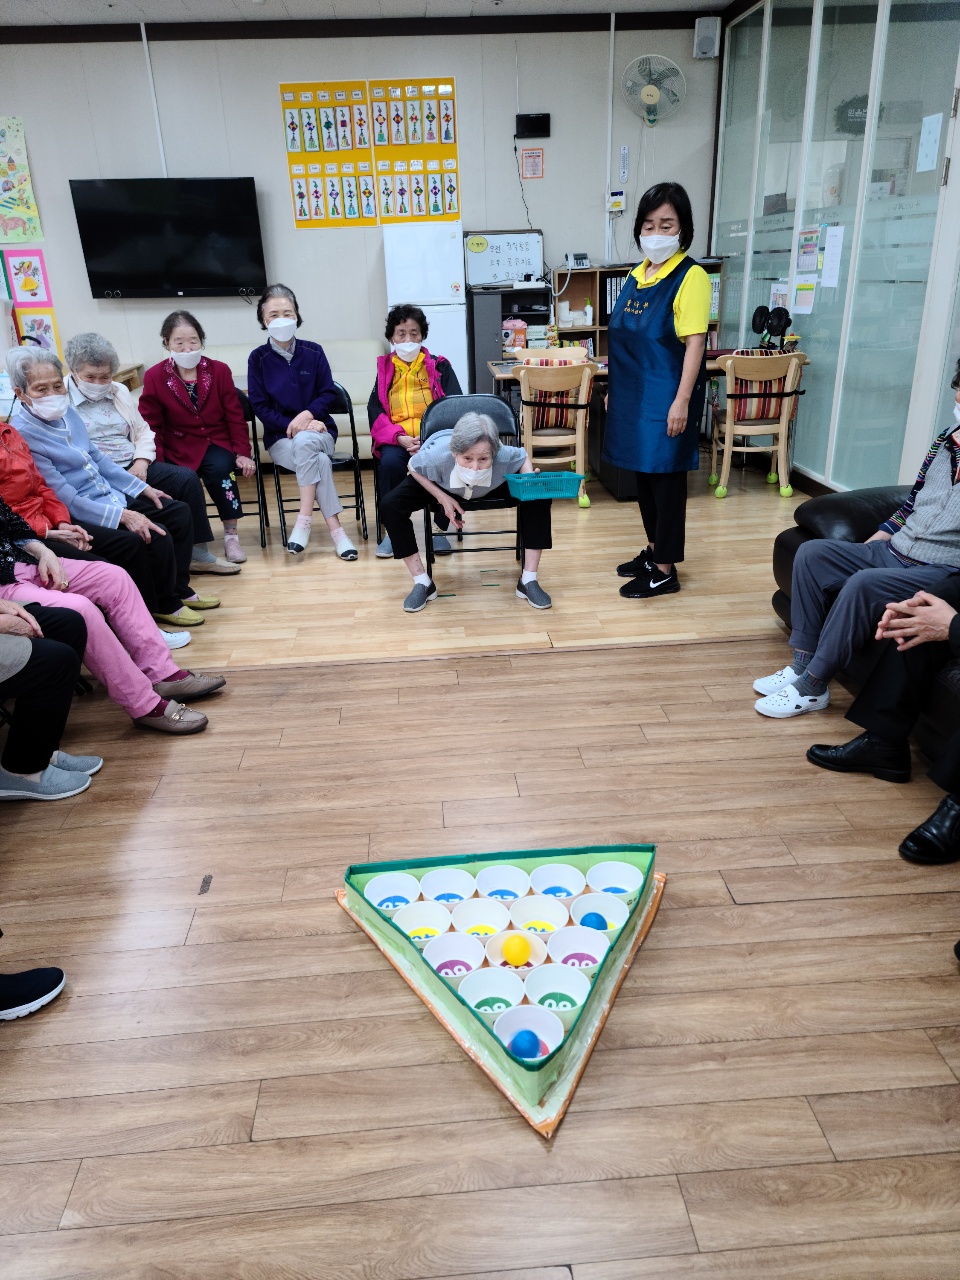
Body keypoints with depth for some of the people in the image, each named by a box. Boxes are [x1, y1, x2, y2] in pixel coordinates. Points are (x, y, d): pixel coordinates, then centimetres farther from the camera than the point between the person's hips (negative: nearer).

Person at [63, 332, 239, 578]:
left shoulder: (119, 391, 17)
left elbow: (143, 431, 19)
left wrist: (141, 462, -2)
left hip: (134, 467, 7)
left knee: (187, 478, -12)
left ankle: (197, 552, -4)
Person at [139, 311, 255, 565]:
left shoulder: (219, 370, 1)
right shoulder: (154, 377, -2)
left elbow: (235, 417, 5)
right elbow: (151, 427, 0)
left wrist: (243, 453, -4)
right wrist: (157, 464, -13)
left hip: (217, 442, 1)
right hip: (180, 447, -1)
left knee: (220, 468, -33)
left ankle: (231, 535, -19)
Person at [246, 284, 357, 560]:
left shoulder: (313, 351, 3)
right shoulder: (258, 358, 0)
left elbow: (329, 394, 2)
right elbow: (260, 406, -2)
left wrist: (307, 415, -17)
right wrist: (292, 425, -15)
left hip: (318, 432, 1)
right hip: (280, 437, -1)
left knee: (305, 442, -35)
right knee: (319, 461, -32)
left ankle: (304, 519, -30)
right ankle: (335, 529, -30)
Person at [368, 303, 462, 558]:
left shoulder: (440, 366, 12)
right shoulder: (384, 369, 15)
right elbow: (375, 411, 4)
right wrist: (400, 438, -14)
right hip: (396, 439, 1)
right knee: (390, 462, -32)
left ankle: (440, 529, -13)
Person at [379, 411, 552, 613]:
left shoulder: (504, 456, -40)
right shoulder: (436, 456, -42)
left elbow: (523, 456, -13)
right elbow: (413, 467, -17)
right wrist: (442, 498, -26)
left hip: (493, 487, 1)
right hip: (440, 485, 0)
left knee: (539, 498, -23)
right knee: (390, 505, -24)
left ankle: (528, 580, -10)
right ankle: (423, 583, -9)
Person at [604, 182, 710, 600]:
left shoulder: (690, 276, -11)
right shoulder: (637, 275, 11)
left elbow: (695, 343, -16)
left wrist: (682, 401, -22)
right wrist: (615, 390, 16)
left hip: (665, 397, -7)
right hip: (634, 394, 8)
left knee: (666, 478, -1)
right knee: (643, 475, 15)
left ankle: (665, 570, 9)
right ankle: (653, 550, 30)